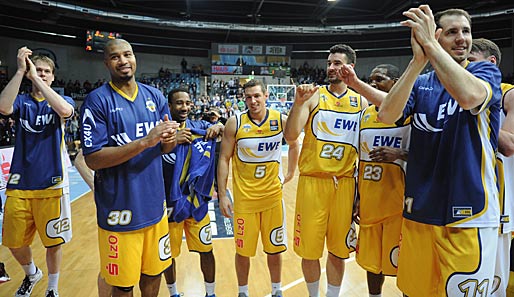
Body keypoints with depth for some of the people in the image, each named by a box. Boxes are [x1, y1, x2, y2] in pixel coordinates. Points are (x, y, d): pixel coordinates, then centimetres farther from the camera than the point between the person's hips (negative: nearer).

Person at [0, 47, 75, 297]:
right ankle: (31, 274, 43)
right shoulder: (22, 102, 7)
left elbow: (65, 111, -22)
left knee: (53, 243, 7)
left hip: (51, 184, -2)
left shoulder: (62, 100, 4)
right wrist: (20, 71, -19)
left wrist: (36, 77, -19)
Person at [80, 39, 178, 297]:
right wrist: (145, 141, -26)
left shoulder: (155, 96, 5)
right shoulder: (97, 100, -9)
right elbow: (92, 159, -16)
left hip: (154, 205, 4)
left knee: (154, 272, 18)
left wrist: (168, 140, -15)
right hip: (119, 211, -4)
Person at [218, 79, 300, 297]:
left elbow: (294, 144, 16)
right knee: (242, 250, 10)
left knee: (274, 248, 13)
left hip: (273, 195, 1)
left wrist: (290, 173, 14)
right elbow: (224, 159, -5)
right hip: (244, 197, -1)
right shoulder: (235, 123, -7)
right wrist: (222, 195, -9)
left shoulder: (280, 120, -3)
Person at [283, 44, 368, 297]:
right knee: (309, 249, 7)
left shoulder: (361, 101, 9)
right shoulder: (314, 96, 0)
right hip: (312, 180, -2)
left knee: (338, 250, 11)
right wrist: (298, 103, -23)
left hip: (344, 182, 2)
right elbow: (290, 136, -10)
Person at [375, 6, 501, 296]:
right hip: (420, 208, 3)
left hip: (469, 213, -3)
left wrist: (430, 45, -21)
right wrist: (418, 60, -20)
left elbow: (468, 96, -25)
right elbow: (387, 115, -13)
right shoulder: (420, 83, 7)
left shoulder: (486, 71, 1)